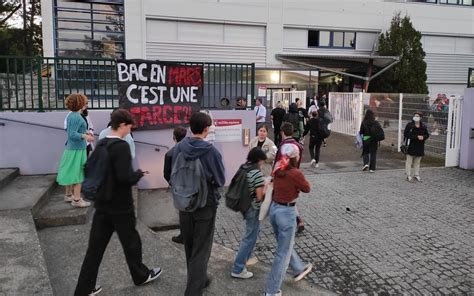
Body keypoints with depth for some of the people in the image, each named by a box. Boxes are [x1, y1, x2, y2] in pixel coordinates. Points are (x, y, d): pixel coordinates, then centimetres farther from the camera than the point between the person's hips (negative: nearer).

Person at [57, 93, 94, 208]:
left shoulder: (71, 116, 9)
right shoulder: (76, 117, -20)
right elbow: (72, 134, -25)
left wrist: (84, 132, 30)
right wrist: (84, 136, -40)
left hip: (70, 148, 9)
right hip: (77, 149, -9)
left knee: (71, 173, 18)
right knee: (78, 173, -3)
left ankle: (68, 195, 30)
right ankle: (77, 200, 1)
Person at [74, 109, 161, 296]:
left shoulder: (100, 145, 6)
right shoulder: (121, 146, -19)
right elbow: (125, 177, -26)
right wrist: (139, 173, -8)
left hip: (102, 204, 7)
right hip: (120, 206, -7)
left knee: (95, 247, 11)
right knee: (131, 242, 13)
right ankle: (141, 275, 33)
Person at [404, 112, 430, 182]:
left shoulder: (423, 127, 6)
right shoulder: (410, 125, -7)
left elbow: (427, 135, 11)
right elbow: (406, 134, -15)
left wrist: (423, 137, -13)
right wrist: (416, 137, -21)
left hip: (420, 147, 4)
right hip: (411, 146, -4)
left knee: (417, 162, 14)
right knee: (409, 161, 1)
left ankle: (416, 175, 25)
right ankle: (409, 176, 9)